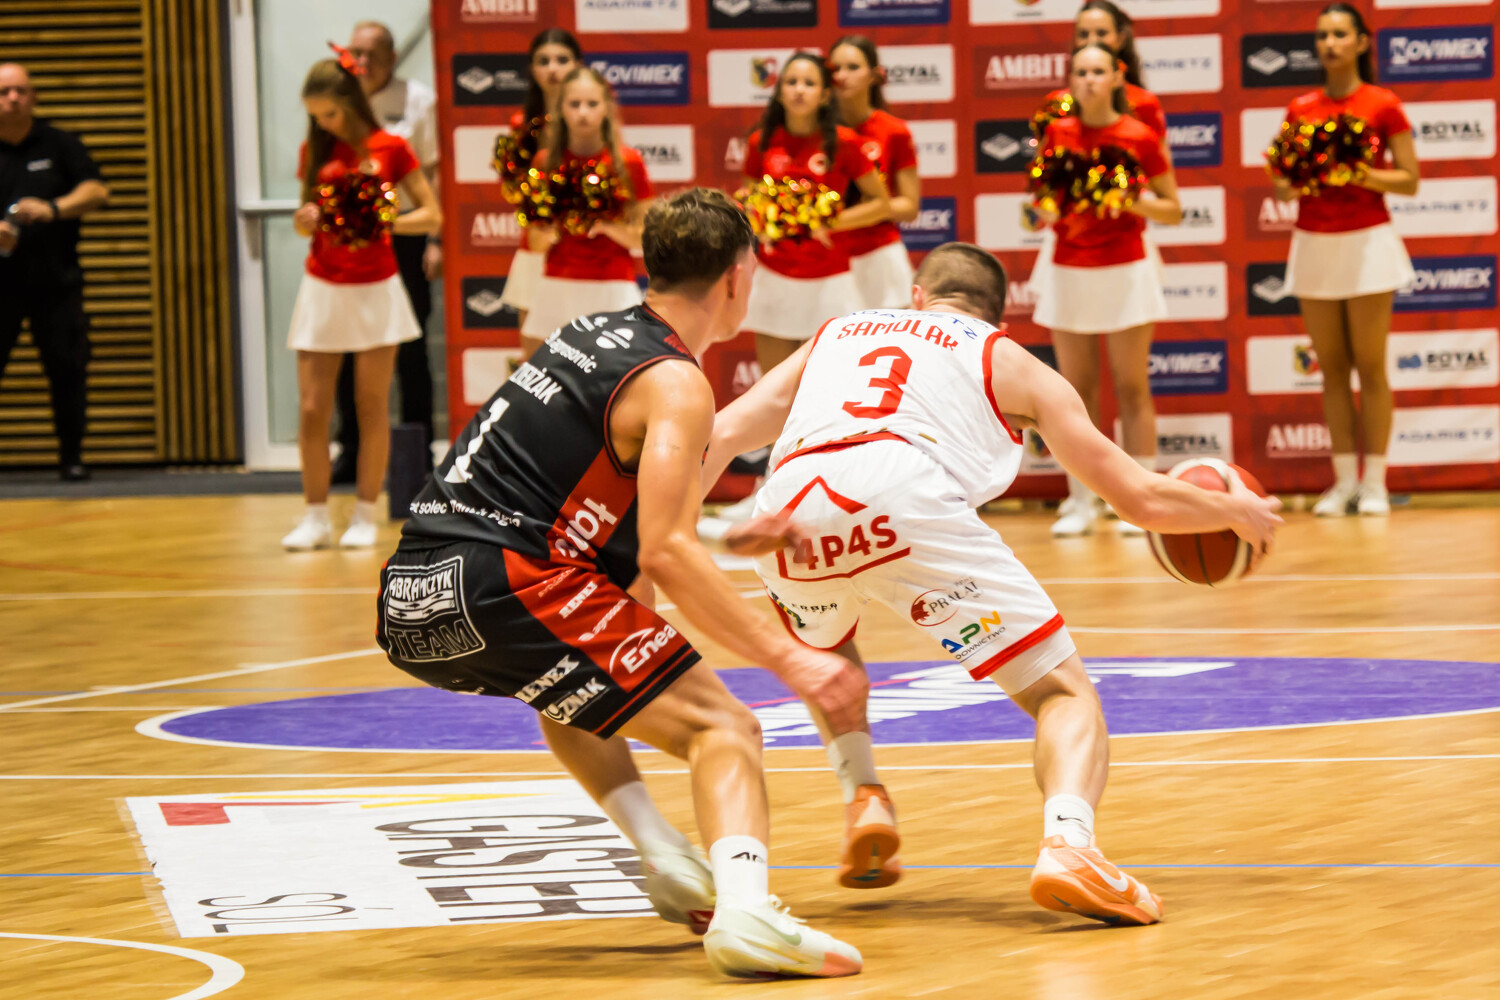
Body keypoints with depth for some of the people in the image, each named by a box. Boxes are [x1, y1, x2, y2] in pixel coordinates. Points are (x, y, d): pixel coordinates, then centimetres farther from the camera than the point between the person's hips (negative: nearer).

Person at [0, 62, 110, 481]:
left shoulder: (58, 144, 5)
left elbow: (96, 190, -1)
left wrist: (54, 209, -19)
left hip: (56, 281, 1)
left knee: (67, 367, -2)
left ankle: (72, 457, 9)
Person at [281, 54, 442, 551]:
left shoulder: (390, 149, -4)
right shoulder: (315, 152, 5)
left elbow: (432, 215, -2)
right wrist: (305, 222, -9)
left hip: (375, 290, -3)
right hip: (323, 288, 3)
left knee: (372, 407, 2)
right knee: (311, 409, -2)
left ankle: (365, 515, 10)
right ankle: (316, 517, 7)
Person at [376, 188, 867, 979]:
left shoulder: (590, 335, 23)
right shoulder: (676, 384, -3)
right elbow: (662, 552, -16)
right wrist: (786, 659, -14)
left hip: (407, 608, 9)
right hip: (498, 589, -8)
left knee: (564, 683, 38)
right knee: (722, 729, -5)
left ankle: (670, 867, 22)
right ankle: (744, 909, -31)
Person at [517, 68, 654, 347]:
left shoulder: (628, 163, 1)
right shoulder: (545, 163, 5)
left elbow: (643, 239, 3)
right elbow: (536, 244, 10)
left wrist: (608, 226, -14)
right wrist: (548, 233, -12)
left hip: (614, 292, -2)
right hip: (558, 289, 2)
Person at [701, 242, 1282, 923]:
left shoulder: (836, 335, 37)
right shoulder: (1012, 363, 29)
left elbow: (721, 433, 24)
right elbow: (1140, 498, 29)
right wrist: (1233, 511, 46)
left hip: (792, 509, 3)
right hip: (909, 498, -3)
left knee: (822, 644, 39)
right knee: (1064, 694, 7)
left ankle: (863, 799, 19)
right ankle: (1066, 844, -22)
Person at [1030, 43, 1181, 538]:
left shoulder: (1140, 136, -4)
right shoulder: (1057, 134, 3)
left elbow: (1173, 211, 1)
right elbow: (1039, 210, 11)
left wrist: (1132, 200, -15)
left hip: (1125, 271, -2)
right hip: (1068, 272, 2)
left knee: (1132, 389, -2)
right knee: (1077, 390, 3)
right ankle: (1081, 502, 8)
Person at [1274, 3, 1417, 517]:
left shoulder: (1382, 105, -2)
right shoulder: (1300, 110, 8)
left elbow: (1410, 181, -3)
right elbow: (1281, 185, 13)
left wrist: (1361, 174, -17)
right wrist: (1294, 183, -9)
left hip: (1367, 240, -4)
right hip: (1314, 243, 4)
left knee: (1370, 365, -3)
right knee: (1332, 368, 5)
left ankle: (1374, 482, 1)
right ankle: (1343, 481, 8)